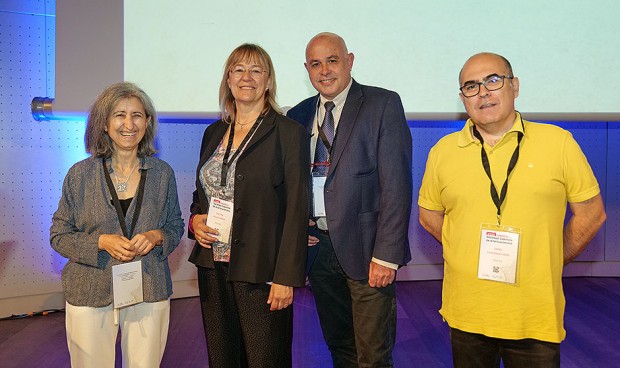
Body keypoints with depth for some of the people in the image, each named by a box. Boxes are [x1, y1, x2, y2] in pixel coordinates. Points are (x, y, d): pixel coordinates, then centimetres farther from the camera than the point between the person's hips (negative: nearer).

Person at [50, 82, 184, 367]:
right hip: (90, 295, -1)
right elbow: (59, 235, 1)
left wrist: (156, 237, -11)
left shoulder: (162, 173, 2)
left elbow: (175, 227, 11)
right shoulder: (80, 174, -3)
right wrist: (101, 242, -16)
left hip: (149, 293, 1)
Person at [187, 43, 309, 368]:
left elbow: (296, 210, -11)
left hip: (261, 272, -5)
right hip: (213, 268, 6)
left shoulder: (289, 133, -7)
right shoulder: (214, 133, 11)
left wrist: (286, 277, -15)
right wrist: (195, 219, -1)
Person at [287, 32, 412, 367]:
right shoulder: (298, 116, 11)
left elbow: (397, 184, -11)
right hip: (318, 248, 5)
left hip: (365, 250, -5)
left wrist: (386, 254, -17)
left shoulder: (383, 104, -5)